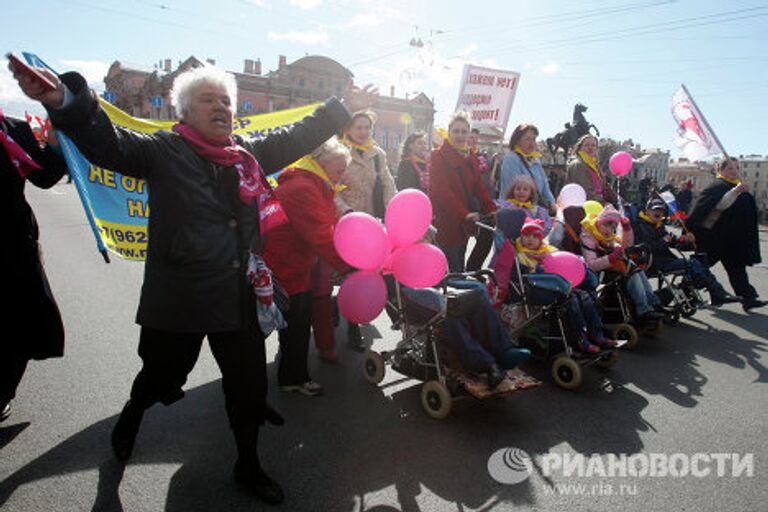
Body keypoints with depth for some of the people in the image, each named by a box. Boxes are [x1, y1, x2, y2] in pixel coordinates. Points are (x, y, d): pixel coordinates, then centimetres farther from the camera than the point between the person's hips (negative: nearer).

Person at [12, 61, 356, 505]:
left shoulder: (248, 155, 8)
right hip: (179, 298, -4)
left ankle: (248, 465, 35)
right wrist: (63, 101, -37)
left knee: (250, 382, 11)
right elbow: (108, 143, -19)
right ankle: (132, 415, 54)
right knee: (162, 376, 16)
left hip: (239, 297, 4)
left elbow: (297, 139, 16)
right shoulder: (164, 151, -5)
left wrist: (341, 106, 15)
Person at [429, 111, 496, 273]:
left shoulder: (470, 158, 15)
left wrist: (493, 212, -4)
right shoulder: (438, 156, -6)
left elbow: (479, 188, 11)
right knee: (452, 268, -7)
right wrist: (465, 214, -28)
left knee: (460, 266, 12)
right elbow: (442, 190, -18)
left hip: (464, 223, 7)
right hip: (445, 221, -6)